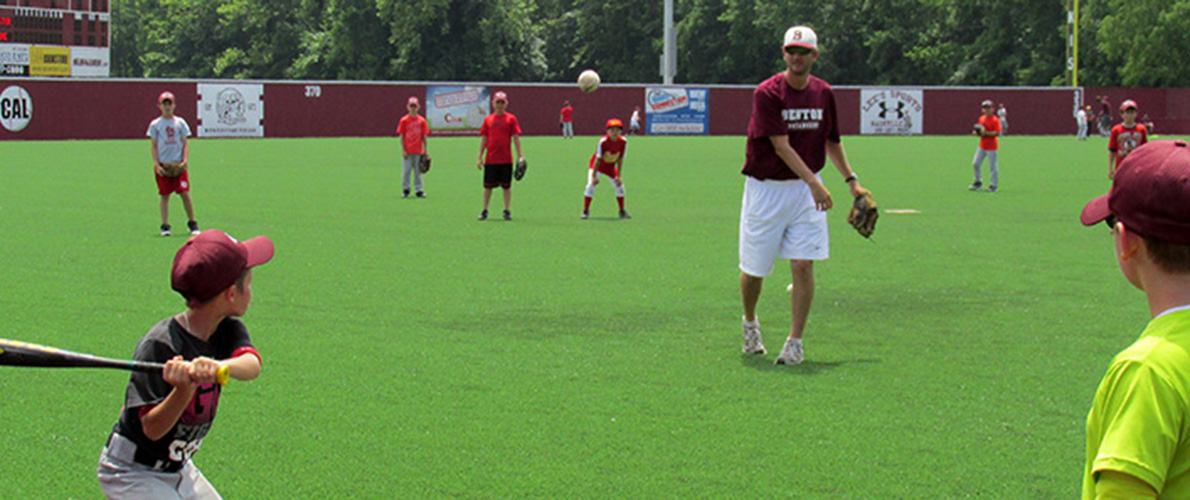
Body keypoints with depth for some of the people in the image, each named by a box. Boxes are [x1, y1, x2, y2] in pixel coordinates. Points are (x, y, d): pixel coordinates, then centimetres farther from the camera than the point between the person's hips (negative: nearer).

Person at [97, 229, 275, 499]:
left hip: (177, 466, 8)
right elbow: (152, 429, -28)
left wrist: (218, 366, -45)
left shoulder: (228, 330, -6)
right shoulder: (159, 344, -27)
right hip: (131, 474, -8)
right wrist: (184, 391, -46)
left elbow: (252, 364, -26)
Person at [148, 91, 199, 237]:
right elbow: (153, 146, 5)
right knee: (164, 195, 0)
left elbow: (185, 143, 8)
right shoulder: (155, 124, 7)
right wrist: (156, 164, -5)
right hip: (162, 165, 0)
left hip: (179, 164, 0)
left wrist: (185, 160, -6)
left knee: (185, 193, -6)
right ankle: (165, 225, 4)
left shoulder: (180, 122, 8)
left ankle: (192, 223, 4)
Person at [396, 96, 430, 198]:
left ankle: (419, 190, 9)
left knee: (418, 172, 5)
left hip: (418, 152, 1)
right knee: (406, 171, 0)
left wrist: (426, 151, 3)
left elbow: (425, 137, 7)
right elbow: (401, 136, 0)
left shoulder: (422, 121, 5)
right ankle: (405, 190, 10)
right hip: (407, 152, -1)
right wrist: (403, 150, -7)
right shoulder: (404, 120, 0)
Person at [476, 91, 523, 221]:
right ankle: (484, 211, 13)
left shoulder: (511, 119, 2)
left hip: (506, 159, -1)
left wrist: (519, 155, -7)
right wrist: (480, 157, 4)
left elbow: (516, 137, -1)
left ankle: (507, 211, 11)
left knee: (506, 186, 4)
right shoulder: (488, 119, 7)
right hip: (490, 160, 1)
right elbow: (483, 139, 8)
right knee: (488, 186, 5)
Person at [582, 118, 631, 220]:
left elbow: (620, 160, -9)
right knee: (591, 185, -19)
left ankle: (622, 211, 18)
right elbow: (598, 159, -26)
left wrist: (618, 176, -10)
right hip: (597, 165, -4)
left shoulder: (623, 142, -19)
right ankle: (586, 211, -6)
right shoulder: (603, 141, -30)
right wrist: (594, 176, -27)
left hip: (610, 167, 4)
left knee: (619, 186, 0)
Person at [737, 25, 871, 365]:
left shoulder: (823, 93, 4)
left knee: (803, 264, -9)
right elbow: (781, 146, -21)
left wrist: (852, 181, 15)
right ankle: (750, 323, 34)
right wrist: (814, 183, -27)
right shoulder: (767, 93, -14)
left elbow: (831, 142, 19)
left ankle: (795, 342, -1)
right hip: (765, 187, -3)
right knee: (754, 268, 5)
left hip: (806, 188, 3)